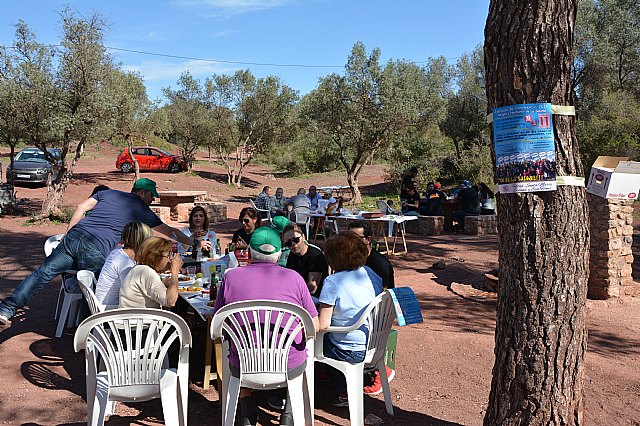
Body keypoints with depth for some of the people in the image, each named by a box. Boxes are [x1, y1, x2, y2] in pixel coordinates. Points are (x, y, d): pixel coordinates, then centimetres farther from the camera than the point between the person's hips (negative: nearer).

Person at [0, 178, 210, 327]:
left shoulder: (108, 193, 24)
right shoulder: (142, 211, 13)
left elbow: (81, 208, 14)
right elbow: (170, 232, 16)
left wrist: (68, 236, 20)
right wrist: (197, 242, 26)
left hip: (74, 237, 4)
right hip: (96, 251, -4)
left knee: (44, 272, 6)